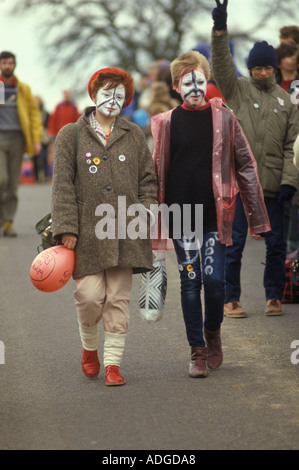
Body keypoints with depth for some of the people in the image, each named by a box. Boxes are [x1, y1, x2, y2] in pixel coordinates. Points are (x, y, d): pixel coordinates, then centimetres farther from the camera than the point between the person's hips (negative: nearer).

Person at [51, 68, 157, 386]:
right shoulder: (71, 136, 6)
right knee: (89, 295, -7)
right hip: (87, 232, -2)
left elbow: (147, 180, 15)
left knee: (118, 299, 0)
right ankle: (89, 347, 21)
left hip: (124, 234, 2)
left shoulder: (134, 136, 14)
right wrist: (67, 228, -7)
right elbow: (63, 185, 1)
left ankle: (112, 362, 6)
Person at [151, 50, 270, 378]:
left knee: (214, 278, -8)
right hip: (181, 214, 1)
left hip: (215, 214, -1)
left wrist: (256, 215, 2)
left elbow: (245, 166, 4)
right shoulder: (166, 123, 3)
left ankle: (213, 332, 20)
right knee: (190, 281, 3)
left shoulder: (223, 118, 1)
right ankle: (198, 350, 13)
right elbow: (157, 172, 8)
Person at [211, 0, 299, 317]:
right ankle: (231, 299, 8)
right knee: (234, 243, 0)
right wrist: (220, 31, -27)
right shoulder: (237, 90, 5)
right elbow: (221, 65, -12)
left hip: (272, 185, 2)